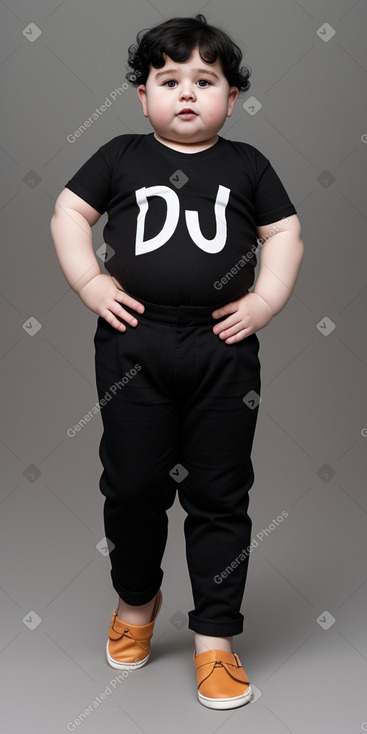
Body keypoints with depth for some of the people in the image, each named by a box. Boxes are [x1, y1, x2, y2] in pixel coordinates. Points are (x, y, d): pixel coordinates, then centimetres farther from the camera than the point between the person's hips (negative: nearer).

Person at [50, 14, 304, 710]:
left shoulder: (246, 164, 9)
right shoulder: (121, 156, 8)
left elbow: (285, 234, 11)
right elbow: (67, 213, 10)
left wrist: (266, 299, -2)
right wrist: (88, 283, -3)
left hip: (224, 348, 0)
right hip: (133, 345, 0)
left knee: (220, 495, 5)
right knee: (132, 484, 8)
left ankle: (215, 638, 18)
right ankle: (136, 599, 36)